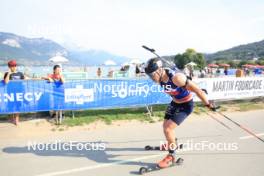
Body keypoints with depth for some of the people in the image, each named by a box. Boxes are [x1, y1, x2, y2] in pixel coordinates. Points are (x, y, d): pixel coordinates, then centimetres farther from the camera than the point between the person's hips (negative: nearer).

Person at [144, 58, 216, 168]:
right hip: (174, 103, 7)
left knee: (168, 129, -14)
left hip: (186, 105, -7)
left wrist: (208, 104, -18)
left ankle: (171, 156, 7)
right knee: (165, 125, 15)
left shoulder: (176, 77, -36)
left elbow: (197, 90, -28)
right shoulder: (159, 77, -13)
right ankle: (171, 143, 47)